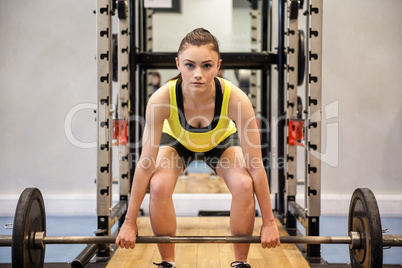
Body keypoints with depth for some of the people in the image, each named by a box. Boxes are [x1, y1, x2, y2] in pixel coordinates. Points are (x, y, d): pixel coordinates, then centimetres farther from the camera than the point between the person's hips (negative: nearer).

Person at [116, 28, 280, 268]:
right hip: (177, 141, 0)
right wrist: (130, 222, -25)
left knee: (244, 186, -26)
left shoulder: (236, 99, -40)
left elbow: (256, 166, -32)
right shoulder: (162, 99, -39)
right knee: (159, 186, -26)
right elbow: (146, 164, -31)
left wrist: (269, 221, -25)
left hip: (222, 141, 0)